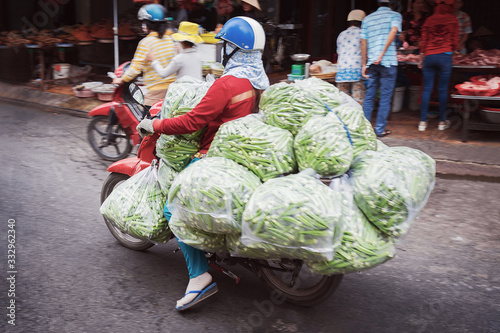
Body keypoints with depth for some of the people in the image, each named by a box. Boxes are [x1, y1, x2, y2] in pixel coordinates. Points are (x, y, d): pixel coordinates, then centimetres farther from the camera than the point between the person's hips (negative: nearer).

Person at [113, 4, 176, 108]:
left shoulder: (146, 42, -10)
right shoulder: (170, 39, 9)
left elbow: (137, 66, -12)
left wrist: (121, 80, 0)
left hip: (156, 89, -7)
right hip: (172, 87, 7)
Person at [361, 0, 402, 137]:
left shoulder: (367, 19, 16)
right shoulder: (395, 15, 5)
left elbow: (363, 43, 11)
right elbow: (393, 31, -15)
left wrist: (364, 65, 13)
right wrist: (382, 54, -17)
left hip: (372, 63, 4)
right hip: (388, 62, -4)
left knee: (369, 95, 10)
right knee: (385, 97, 2)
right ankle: (380, 129, 4)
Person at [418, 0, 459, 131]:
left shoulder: (429, 20, 8)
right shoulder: (453, 20, 2)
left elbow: (424, 41, 8)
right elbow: (455, 42, 4)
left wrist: (421, 57, 16)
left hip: (429, 56, 2)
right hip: (445, 56, -2)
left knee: (427, 90, 3)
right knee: (442, 90, 4)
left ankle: (423, 121, 2)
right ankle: (442, 122, 11)